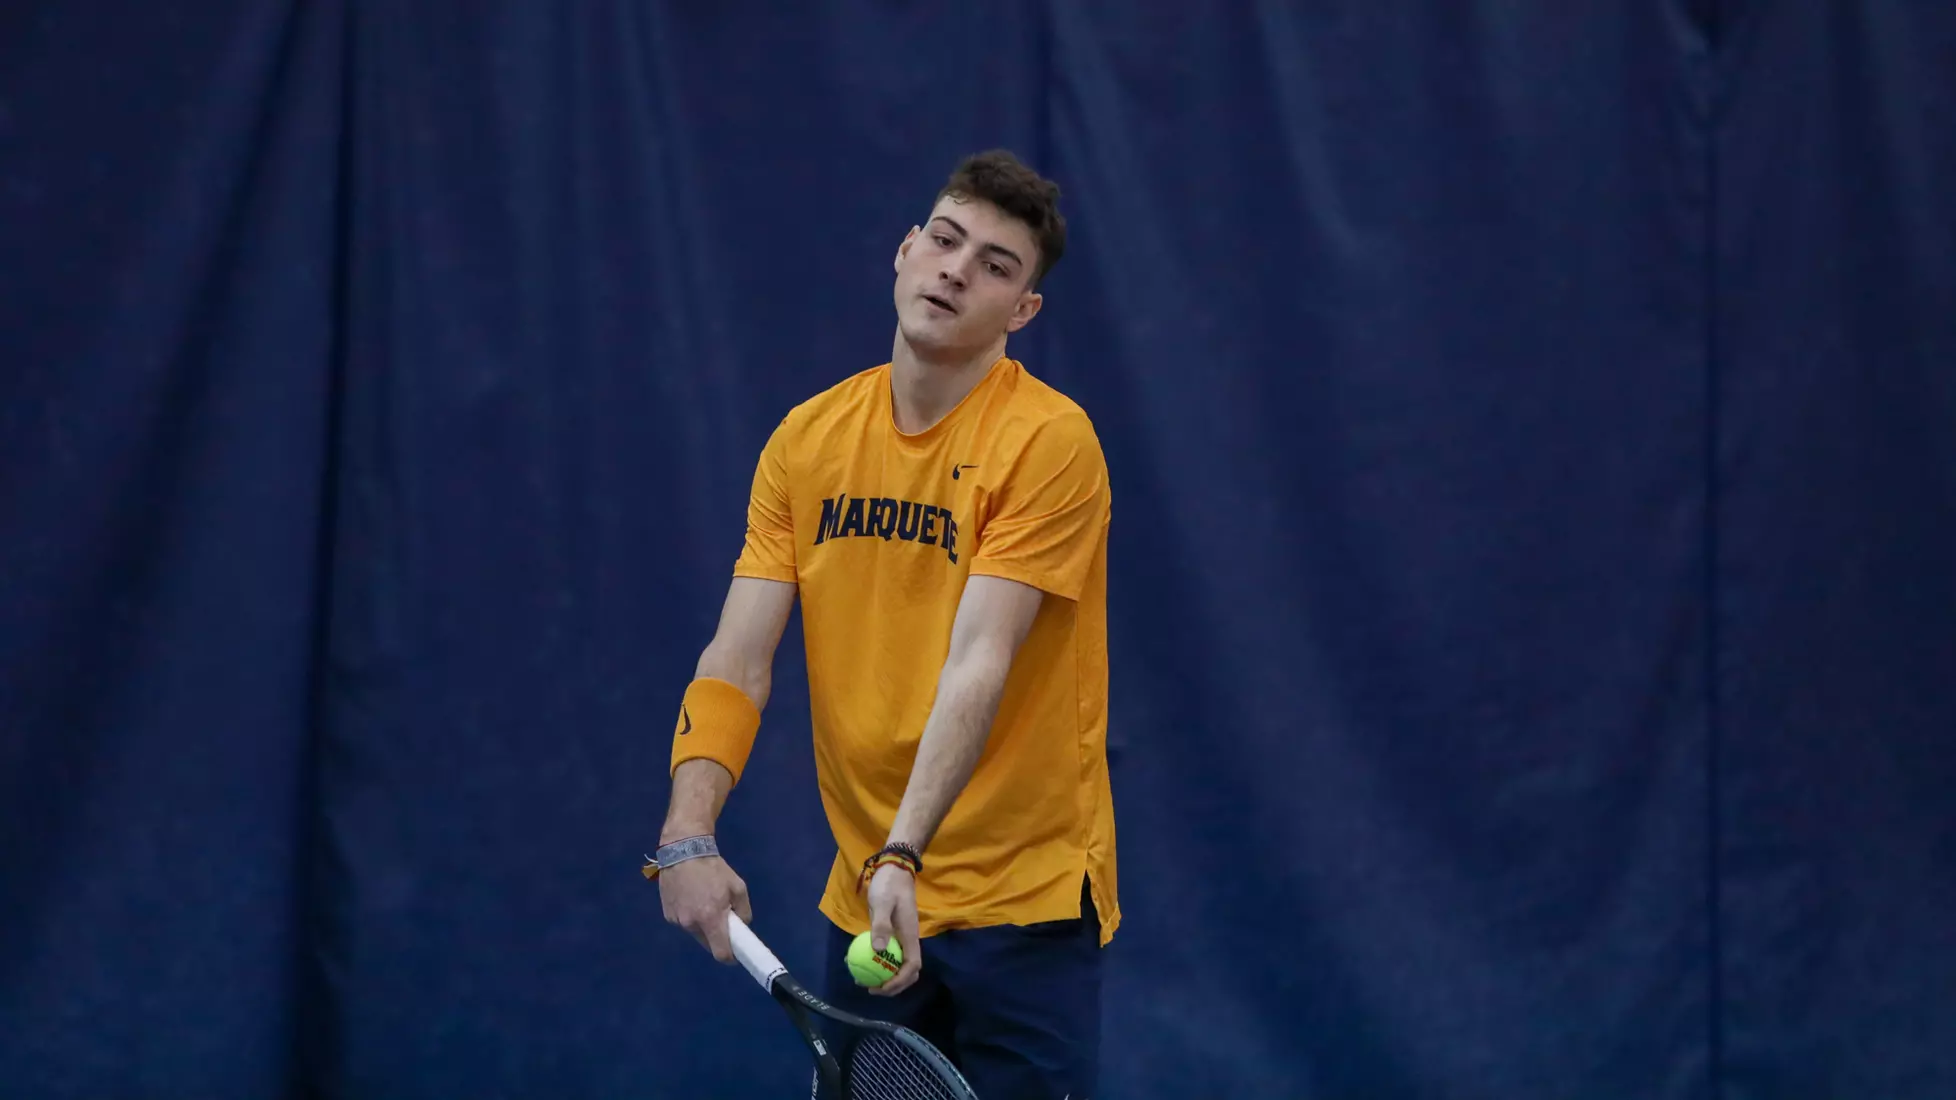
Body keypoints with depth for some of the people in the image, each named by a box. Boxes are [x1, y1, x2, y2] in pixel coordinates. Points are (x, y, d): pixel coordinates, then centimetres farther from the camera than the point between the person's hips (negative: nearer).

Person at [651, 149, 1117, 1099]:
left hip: (1023, 903, -5)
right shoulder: (807, 439, 4)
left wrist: (902, 855, -31)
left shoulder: (1048, 441, -12)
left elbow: (978, 667, -21)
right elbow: (737, 661, 0)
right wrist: (688, 833, -16)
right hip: (863, 908, 5)